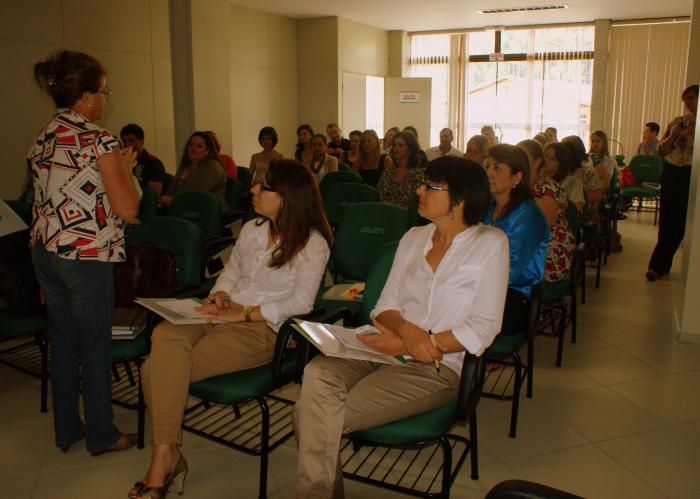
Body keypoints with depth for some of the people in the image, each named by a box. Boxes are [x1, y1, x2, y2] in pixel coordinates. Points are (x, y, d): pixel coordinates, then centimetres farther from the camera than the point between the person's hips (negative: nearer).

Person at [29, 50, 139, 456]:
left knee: (63, 344, 18)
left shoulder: (43, 137, 9)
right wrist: (126, 167, -1)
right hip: (87, 256, -8)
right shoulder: (99, 140, -15)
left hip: (45, 251, 8)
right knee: (95, 348, 6)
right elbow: (128, 209, -16)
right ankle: (101, 435, 20)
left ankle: (67, 430, 31)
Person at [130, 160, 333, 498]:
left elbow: (301, 303, -14)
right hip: (224, 316, 6)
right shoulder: (252, 229, 16)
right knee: (165, 335, -26)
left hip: (263, 329, -6)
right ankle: (165, 457, -18)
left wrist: (243, 313, -16)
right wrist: (217, 297, 2)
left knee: (161, 368, -25)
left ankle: (165, 455, -8)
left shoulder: (312, 243, -5)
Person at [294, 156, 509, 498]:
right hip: (387, 348, 5)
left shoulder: (490, 243, -1)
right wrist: (406, 329, -13)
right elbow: (385, 306, 12)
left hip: (436, 367, -5)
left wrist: (407, 345, -13)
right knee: (317, 373, -28)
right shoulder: (413, 238, 14)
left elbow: (483, 330, -8)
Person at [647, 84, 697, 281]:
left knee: (677, 222, 1)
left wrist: (692, 130, -17)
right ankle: (663, 264, 17)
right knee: (666, 220, 6)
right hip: (671, 173, 4)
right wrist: (673, 136, -10)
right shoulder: (676, 122, 8)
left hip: (690, 175, -3)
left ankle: (658, 265, 12)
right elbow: (661, 151, 6)